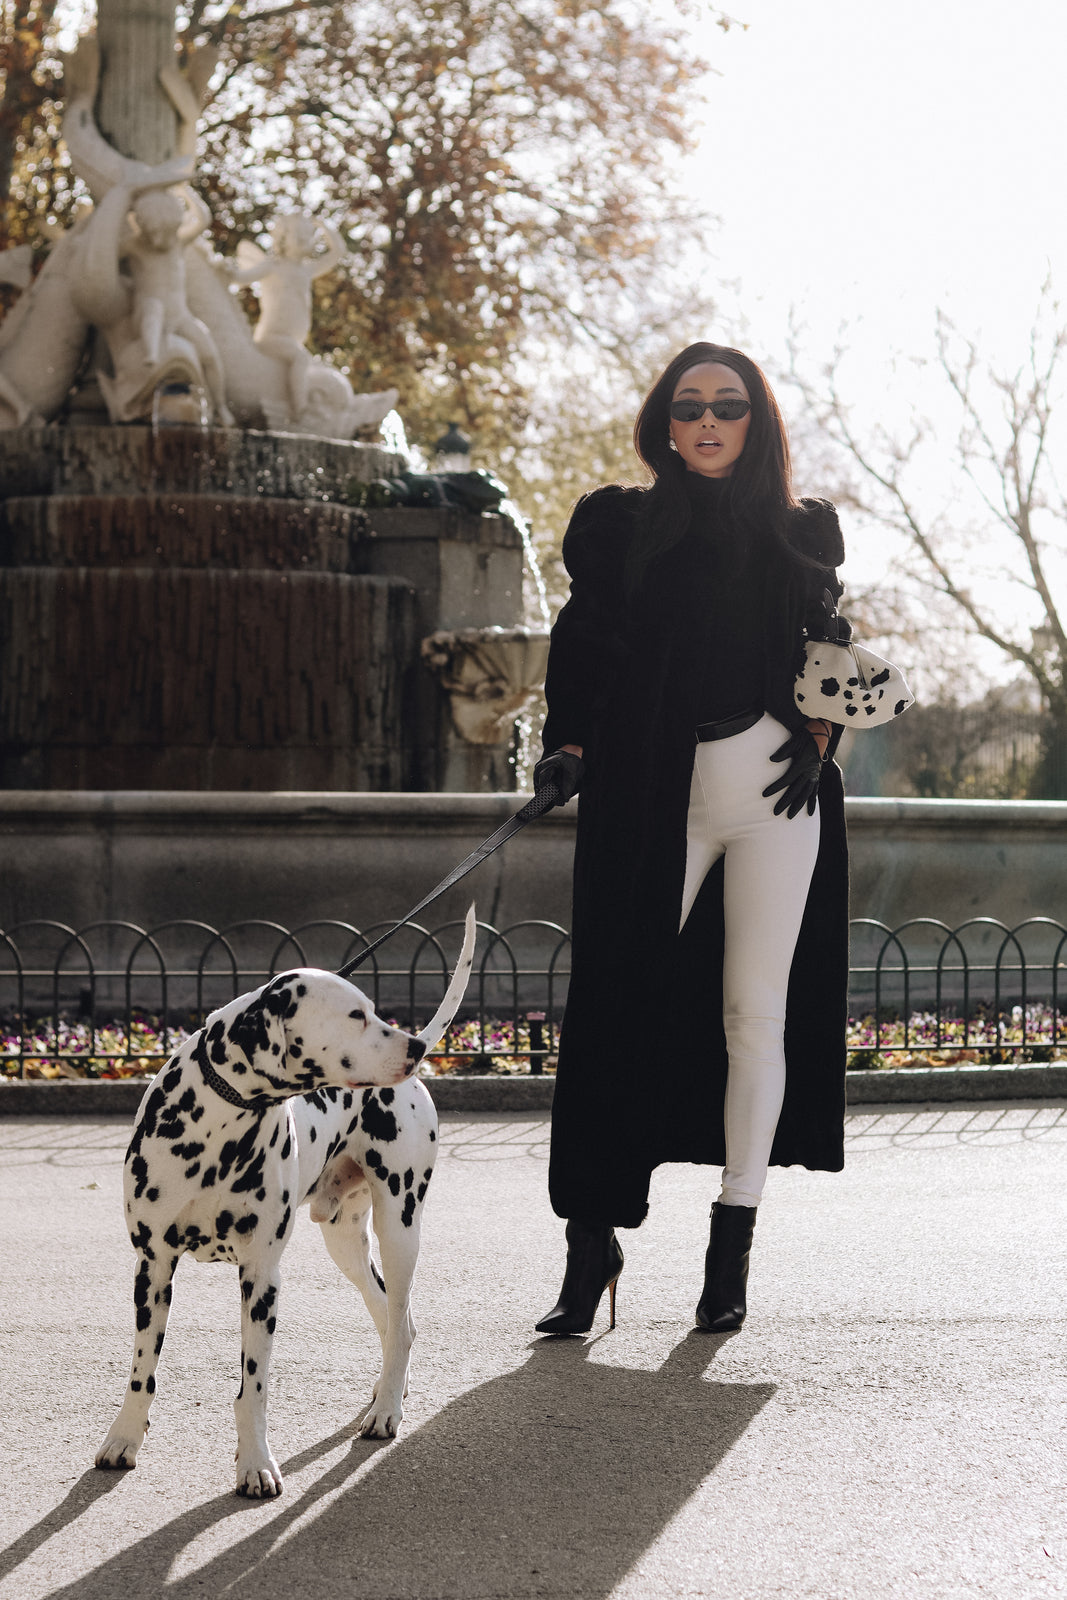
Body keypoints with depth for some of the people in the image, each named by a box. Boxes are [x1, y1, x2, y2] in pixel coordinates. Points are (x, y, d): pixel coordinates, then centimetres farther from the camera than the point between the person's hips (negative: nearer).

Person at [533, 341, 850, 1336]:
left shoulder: (801, 534, 12)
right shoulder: (620, 525, 8)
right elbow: (581, 649, 8)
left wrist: (817, 742, 1)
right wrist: (567, 745, -7)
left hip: (773, 790, 1)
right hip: (652, 796, -1)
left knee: (755, 1013, 0)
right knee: (619, 1005, -6)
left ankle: (731, 1254, 8)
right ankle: (593, 1246, 2)